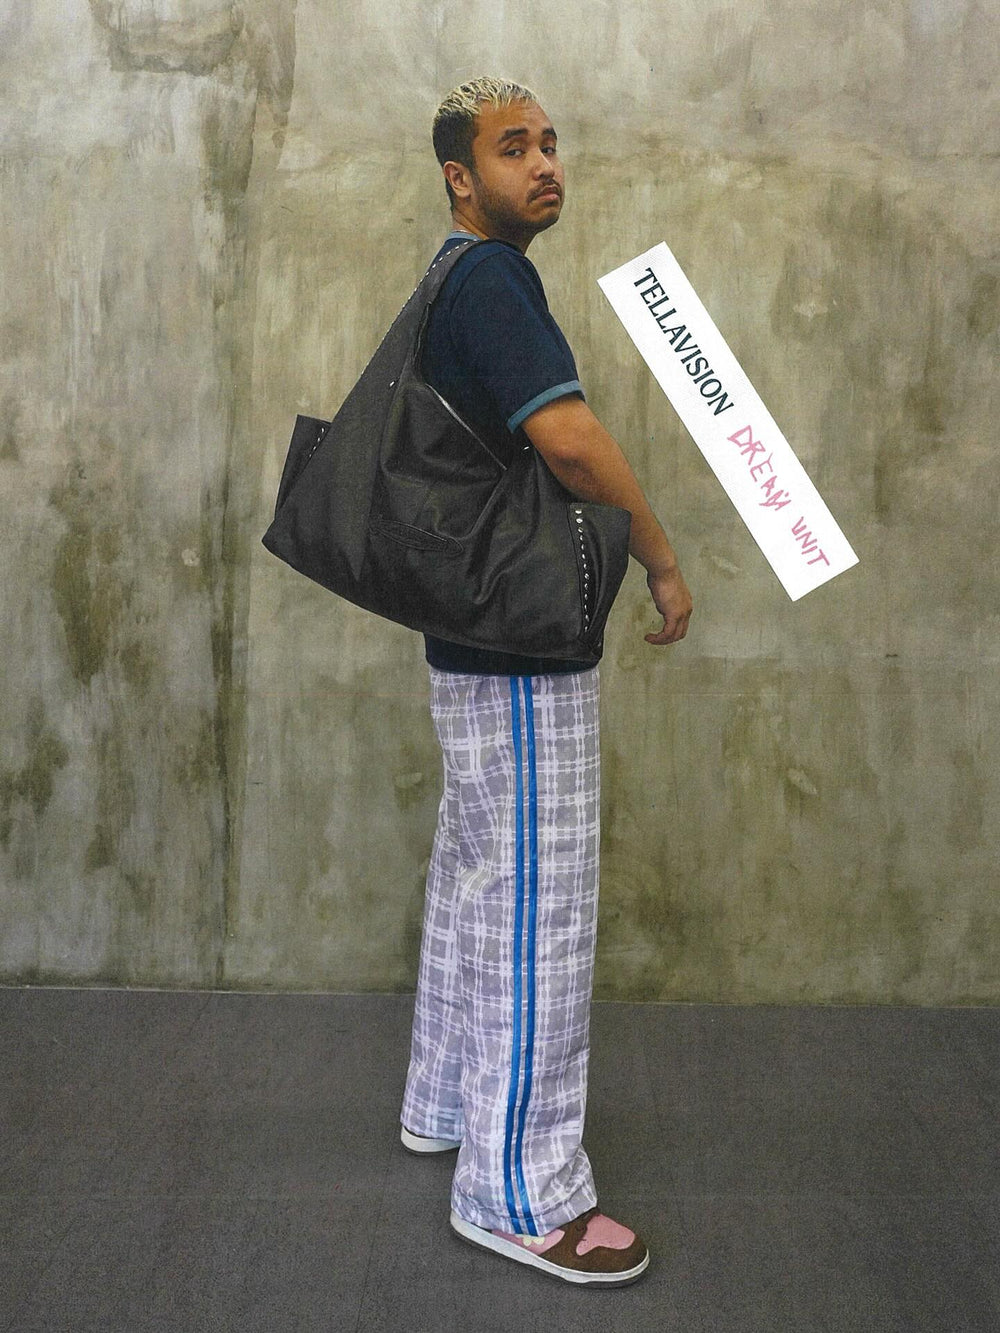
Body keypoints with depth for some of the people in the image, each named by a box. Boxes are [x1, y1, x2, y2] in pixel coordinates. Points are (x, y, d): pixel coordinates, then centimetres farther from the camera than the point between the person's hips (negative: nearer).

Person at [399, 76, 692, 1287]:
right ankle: (520, 1193, 9)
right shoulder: (491, 277, -15)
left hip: (480, 637, 11)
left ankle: (447, 1103, 35)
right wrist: (663, 561, -15)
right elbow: (567, 436, -28)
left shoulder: (459, 284, 17)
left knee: (476, 881, 19)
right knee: (535, 905, -4)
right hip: (518, 651, -11)